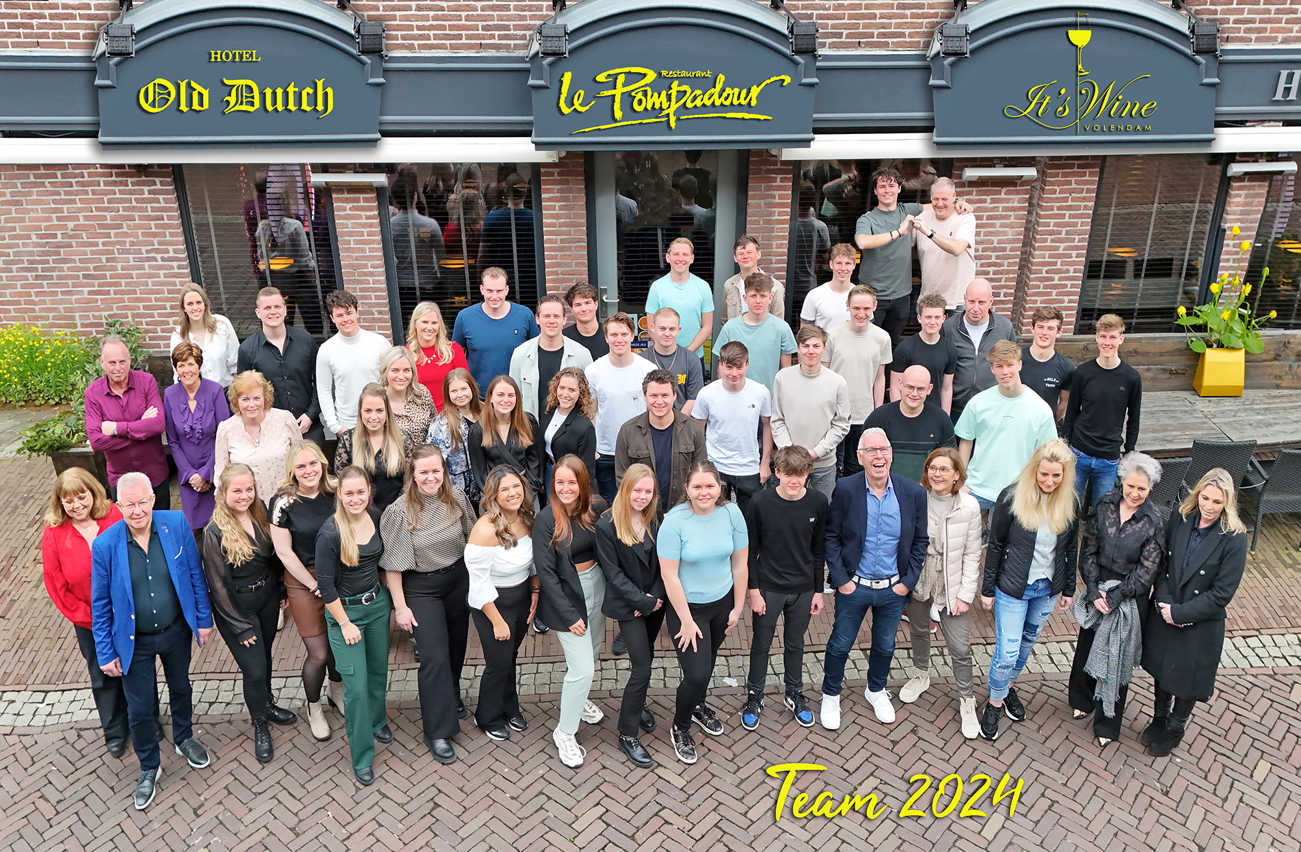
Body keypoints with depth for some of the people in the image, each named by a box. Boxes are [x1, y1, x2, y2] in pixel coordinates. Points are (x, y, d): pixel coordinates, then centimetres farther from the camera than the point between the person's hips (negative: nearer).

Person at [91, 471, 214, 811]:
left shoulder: (177, 524, -16)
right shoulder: (104, 546, -19)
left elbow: (195, 575, -5)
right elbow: (100, 605, -8)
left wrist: (204, 619, -2)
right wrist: (105, 653, -5)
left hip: (176, 631, 2)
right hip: (135, 642, -1)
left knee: (180, 688, 24)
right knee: (139, 710, 11)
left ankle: (184, 739, 52)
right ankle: (149, 768, 36)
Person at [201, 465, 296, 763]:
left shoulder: (260, 516, -5)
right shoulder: (215, 532, -21)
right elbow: (218, 584, -16)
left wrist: (279, 591, 11)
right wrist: (240, 626, -13)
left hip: (267, 598, 5)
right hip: (236, 607, -5)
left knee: (264, 656, 21)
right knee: (254, 669, -1)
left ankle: (267, 704, 45)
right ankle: (260, 725, 23)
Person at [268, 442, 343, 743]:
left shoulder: (336, 492, -3)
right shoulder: (284, 502, -13)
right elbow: (284, 552, -10)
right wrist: (315, 586, -9)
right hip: (303, 583, -3)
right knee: (319, 653, -1)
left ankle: (336, 691, 42)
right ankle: (313, 707, 26)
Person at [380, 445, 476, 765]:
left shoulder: (457, 498, -9)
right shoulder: (400, 511, -20)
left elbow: (471, 538, 6)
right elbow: (392, 564, -14)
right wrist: (400, 606, -13)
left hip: (458, 579, 4)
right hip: (420, 588, -4)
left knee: (456, 645, 20)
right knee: (435, 657, -7)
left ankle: (451, 695, 49)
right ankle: (437, 732, 7)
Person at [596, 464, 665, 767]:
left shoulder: (657, 519, -4)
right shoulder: (607, 526, -17)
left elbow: (663, 562, 1)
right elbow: (612, 572, -14)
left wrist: (657, 596, -11)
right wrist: (642, 601, -15)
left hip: (655, 602, 5)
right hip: (628, 605, -4)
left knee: (646, 655, 19)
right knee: (642, 667, -6)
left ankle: (638, 704, 45)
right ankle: (628, 734, 9)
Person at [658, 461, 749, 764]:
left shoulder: (732, 513, -11)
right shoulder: (674, 521, -22)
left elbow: (740, 563, -1)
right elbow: (669, 576, -19)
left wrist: (738, 607, 2)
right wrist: (687, 621, -16)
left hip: (722, 602, 4)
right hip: (687, 606, -4)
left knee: (708, 660, 23)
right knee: (696, 674, -6)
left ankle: (697, 706, 53)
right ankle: (680, 728, 22)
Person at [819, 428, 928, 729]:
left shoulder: (913, 492, -11)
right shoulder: (845, 489, -16)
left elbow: (920, 541, 0)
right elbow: (830, 537, -8)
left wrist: (908, 581, -4)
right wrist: (840, 579, -11)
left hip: (894, 589, 2)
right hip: (853, 586, -2)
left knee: (885, 646, 22)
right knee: (840, 644, 14)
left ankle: (876, 690, 49)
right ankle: (830, 695, 38)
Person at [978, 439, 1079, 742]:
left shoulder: (1068, 502, -6)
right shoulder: (1011, 497, -17)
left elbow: (1070, 547, 7)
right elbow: (996, 545, -9)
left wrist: (1069, 588, 12)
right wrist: (987, 589, -5)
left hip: (1047, 589, 4)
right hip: (1013, 588, -4)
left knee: (1027, 643, 20)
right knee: (1007, 652, -1)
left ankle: (1009, 686, 44)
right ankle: (994, 703, 21)